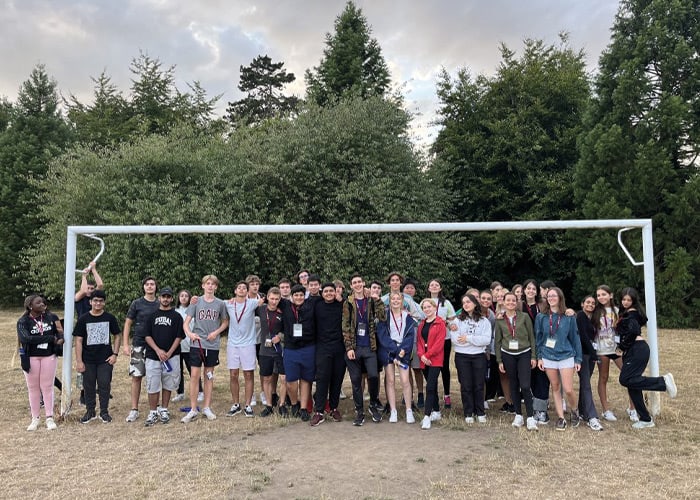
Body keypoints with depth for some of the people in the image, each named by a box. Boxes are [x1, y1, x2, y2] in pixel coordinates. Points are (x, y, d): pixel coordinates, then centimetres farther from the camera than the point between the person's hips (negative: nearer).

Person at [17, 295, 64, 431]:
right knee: (33, 388, 8)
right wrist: (50, 338, -22)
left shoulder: (51, 317, -1)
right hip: (31, 357, -1)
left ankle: (49, 418, 14)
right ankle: (35, 418, 21)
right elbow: (26, 338, -22)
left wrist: (60, 339, -20)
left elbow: (59, 331, 4)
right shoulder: (23, 321, -9)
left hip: (49, 356, 1)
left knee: (47, 386, 6)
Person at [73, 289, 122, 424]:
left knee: (105, 385, 4)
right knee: (89, 386, 9)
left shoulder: (110, 318, 1)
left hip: (105, 359, 0)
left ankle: (104, 412, 17)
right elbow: (78, 340, -2)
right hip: (88, 360, 0)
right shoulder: (83, 319, -1)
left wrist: (115, 354, -2)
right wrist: (79, 361, -7)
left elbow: (117, 336, 7)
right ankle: (90, 412, 23)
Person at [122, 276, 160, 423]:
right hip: (139, 345, -2)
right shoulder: (137, 304, 1)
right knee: (136, 376, -2)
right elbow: (127, 324, 3)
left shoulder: (160, 305, 7)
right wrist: (125, 344, -4)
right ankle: (134, 410, 7)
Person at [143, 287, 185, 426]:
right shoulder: (152, 314, 7)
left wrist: (169, 353, -11)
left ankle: (164, 410, 20)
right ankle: (153, 412, 12)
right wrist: (158, 350, -10)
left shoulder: (176, 316, 4)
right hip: (153, 356, 0)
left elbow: (179, 337, 0)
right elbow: (147, 336, 3)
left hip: (171, 356, 0)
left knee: (168, 385, 7)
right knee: (152, 386, 0)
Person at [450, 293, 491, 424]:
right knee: (466, 386, 4)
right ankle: (468, 414, 14)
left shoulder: (484, 321, 5)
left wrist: (468, 338, -13)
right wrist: (476, 340, -8)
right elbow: (455, 340, -8)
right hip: (462, 357, 0)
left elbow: (487, 340, -9)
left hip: (479, 356, 0)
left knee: (479, 386, 5)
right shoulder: (458, 320, 4)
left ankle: (480, 413, 19)